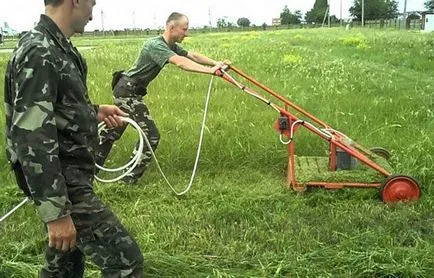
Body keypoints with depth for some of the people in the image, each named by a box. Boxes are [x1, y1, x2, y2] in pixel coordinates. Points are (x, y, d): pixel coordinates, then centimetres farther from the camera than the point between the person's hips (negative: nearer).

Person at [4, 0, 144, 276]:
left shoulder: (56, 47, 8)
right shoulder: (39, 53, -21)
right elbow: (32, 139, -26)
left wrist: (94, 112, 17)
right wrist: (56, 212, -26)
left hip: (72, 175, 10)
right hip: (62, 182, -10)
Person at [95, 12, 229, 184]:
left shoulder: (171, 46, 7)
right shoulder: (156, 45, -23)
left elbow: (193, 55, 3)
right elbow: (181, 63, -36)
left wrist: (217, 64, -11)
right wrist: (210, 70, -43)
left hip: (128, 90, 10)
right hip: (127, 91, -10)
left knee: (113, 131, 19)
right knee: (151, 134, -10)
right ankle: (130, 178, -1)